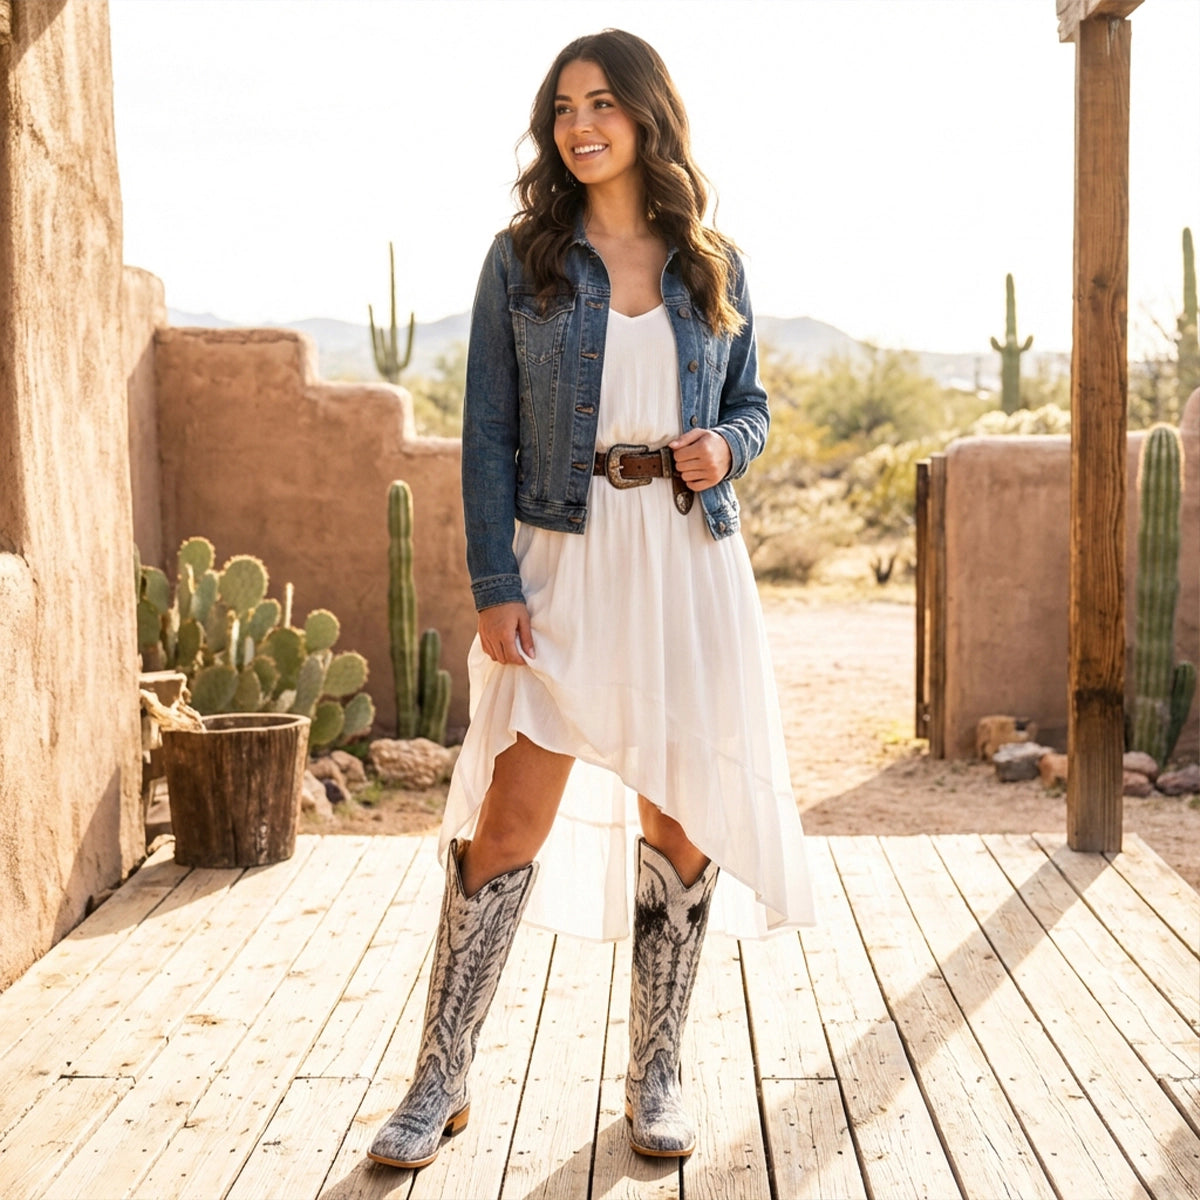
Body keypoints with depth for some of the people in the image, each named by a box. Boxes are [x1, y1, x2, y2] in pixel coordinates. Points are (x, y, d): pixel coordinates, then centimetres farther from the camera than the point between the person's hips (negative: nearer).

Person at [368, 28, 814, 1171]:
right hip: (563, 559, -2)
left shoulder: (714, 266, 10)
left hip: (687, 561, 2)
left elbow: (749, 403, 18)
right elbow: (488, 433, -1)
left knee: (682, 819, 5)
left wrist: (724, 446, -7)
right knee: (511, 820, -4)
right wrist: (493, 586, -10)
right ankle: (441, 1078, 10)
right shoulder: (522, 259, 4)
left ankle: (656, 1073, 20)